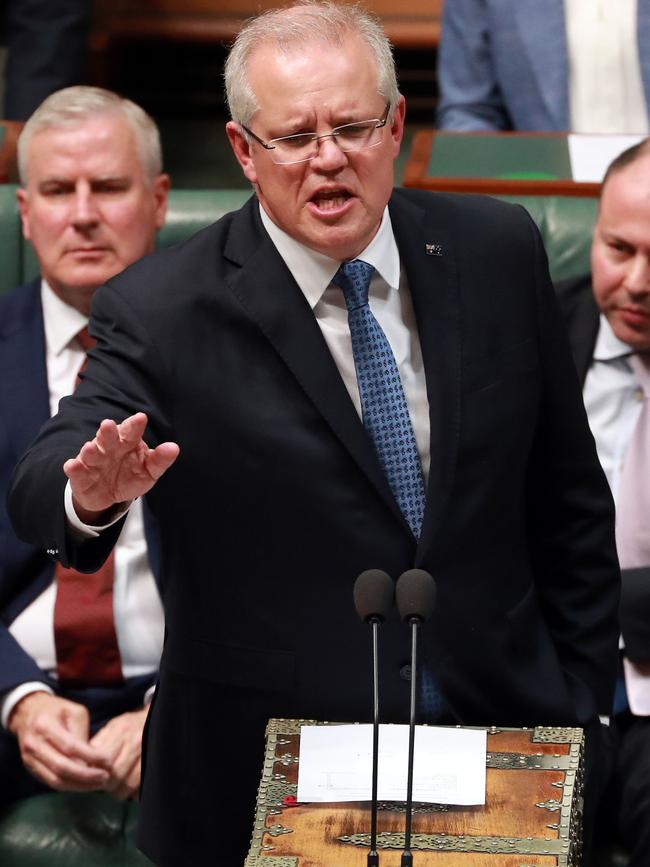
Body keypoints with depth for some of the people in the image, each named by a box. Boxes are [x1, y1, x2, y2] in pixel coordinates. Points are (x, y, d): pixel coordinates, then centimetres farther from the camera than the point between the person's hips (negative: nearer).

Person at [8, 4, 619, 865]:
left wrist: (581, 698, 7)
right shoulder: (164, 311, -11)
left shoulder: (496, 250, -1)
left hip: (499, 735, 3)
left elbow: (567, 501, 7)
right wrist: (92, 493, -45)